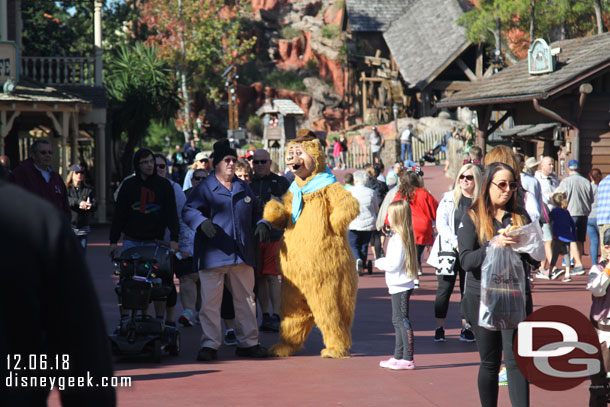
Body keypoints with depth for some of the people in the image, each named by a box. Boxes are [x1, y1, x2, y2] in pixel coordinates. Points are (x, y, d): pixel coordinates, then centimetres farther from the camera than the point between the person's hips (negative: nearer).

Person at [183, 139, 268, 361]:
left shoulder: (243, 187, 17)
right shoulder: (205, 188, 1)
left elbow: (255, 213, 27)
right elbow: (188, 210, -10)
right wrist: (202, 222, -29)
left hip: (242, 255, 5)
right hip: (212, 255, -5)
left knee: (246, 299, 9)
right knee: (210, 301, -7)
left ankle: (248, 342, 18)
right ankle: (209, 345, -2)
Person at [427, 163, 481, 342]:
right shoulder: (448, 198, 2)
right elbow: (441, 223, -5)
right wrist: (456, 243, -17)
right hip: (448, 251, -1)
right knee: (444, 289, -1)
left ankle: (466, 328, 14)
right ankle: (439, 329, 4)